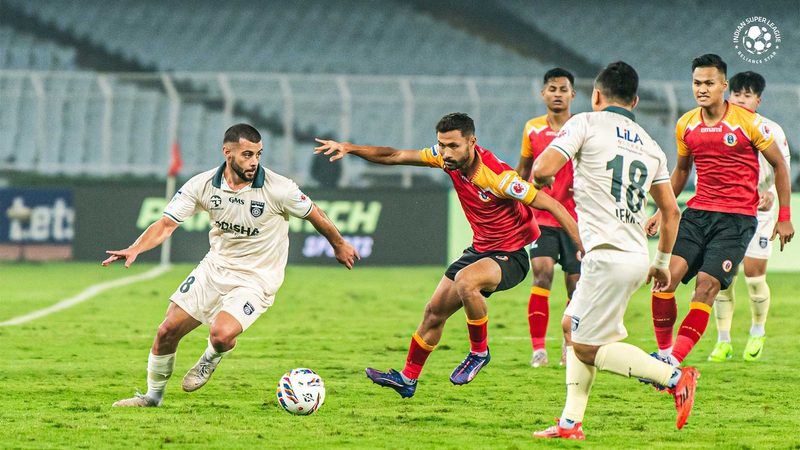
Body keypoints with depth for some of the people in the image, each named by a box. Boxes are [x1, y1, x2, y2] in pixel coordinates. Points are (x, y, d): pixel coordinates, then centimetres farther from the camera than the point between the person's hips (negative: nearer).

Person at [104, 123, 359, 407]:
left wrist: (339, 246, 12)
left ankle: (211, 359, 11)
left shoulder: (279, 189, -19)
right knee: (168, 331, 2)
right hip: (215, 267, 4)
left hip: (256, 279, -4)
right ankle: (153, 396, 27)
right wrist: (134, 250, -26)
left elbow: (315, 216, -3)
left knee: (221, 333, -28)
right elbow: (166, 224, -9)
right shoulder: (202, 185, -11)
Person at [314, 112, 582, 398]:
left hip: (511, 256, -8)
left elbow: (551, 205, -24)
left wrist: (584, 247, -26)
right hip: (480, 248, 8)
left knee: (465, 281, -35)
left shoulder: (498, 176, -29)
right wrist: (349, 148, -10)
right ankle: (407, 379, 28)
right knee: (435, 311, 10)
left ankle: (479, 352, -12)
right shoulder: (447, 158, -9)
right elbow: (395, 157, 0)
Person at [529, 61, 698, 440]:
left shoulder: (585, 124, -2)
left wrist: (539, 180, 12)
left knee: (587, 348, -2)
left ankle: (675, 377, -10)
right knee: (572, 326, 19)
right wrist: (662, 263, 28)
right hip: (636, 256, 8)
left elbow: (542, 170, -13)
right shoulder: (650, 146, 16)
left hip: (606, 255, -8)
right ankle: (571, 422, 14)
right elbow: (671, 210, 18)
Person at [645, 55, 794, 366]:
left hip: (737, 218, -4)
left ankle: (673, 361, -16)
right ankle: (663, 350, -1)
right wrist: (662, 211, 21)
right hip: (697, 212, 4)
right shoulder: (685, 125, 7)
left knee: (707, 284, -15)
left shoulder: (749, 123, -7)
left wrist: (784, 217, 1)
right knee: (667, 273, -15)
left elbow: (779, 165, 3)